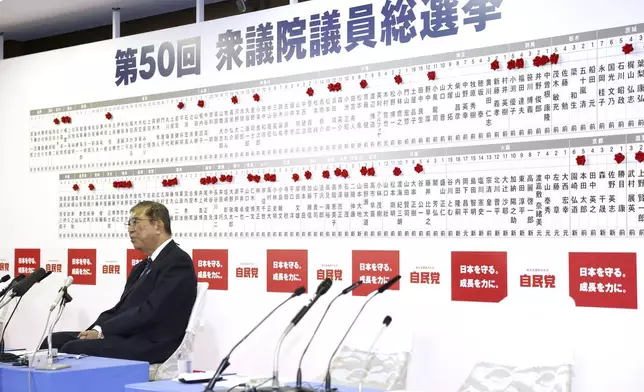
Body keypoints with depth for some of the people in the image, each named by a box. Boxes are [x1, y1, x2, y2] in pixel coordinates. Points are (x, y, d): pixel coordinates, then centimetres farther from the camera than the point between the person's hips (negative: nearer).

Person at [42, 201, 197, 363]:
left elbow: (149, 312, -18)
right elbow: (120, 309, 16)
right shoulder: (142, 267, 22)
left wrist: (102, 330, -12)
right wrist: (95, 331, -3)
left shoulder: (178, 262, -9)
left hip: (149, 346, -9)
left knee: (74, 348, -23)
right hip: (126, 337, 9)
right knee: (55, 341, -2)